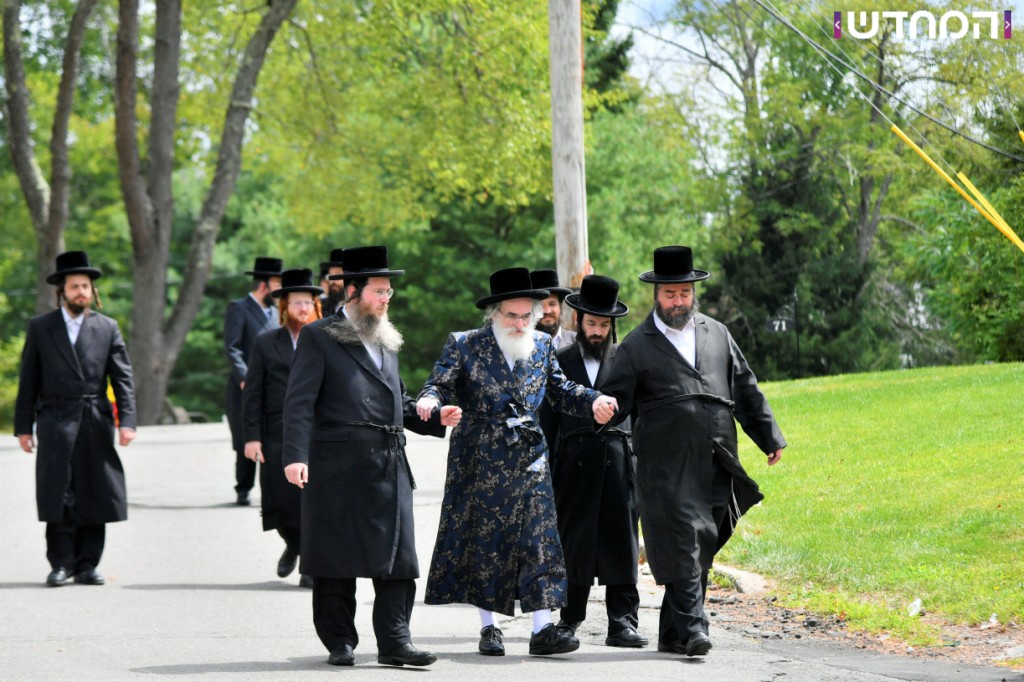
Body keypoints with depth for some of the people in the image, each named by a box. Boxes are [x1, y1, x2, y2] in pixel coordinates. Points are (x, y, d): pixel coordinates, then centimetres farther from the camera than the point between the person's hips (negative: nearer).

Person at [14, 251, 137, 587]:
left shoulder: (107, 328, 10)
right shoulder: (40, 327, 8)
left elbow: (123, 378, 6)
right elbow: (28, 380, 7)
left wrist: (127, 420, -6)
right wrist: (23, 426, 2)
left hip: (95, 421, 1)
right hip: (56, 422, -1)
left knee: (94, 495, 1)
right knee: (57, 495, -6)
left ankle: (87, 565, 8)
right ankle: (61, 563, -1)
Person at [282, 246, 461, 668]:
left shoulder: (387, 341, 21)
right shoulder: (319, 337, 0)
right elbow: (299, 402, -8)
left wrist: (434, 418, 10)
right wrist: (295, 456, -19)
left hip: (389, 466, 6)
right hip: (338, 466, -6)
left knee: (397, 555, -1)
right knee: (336, 556, 2)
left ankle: (394, 642, 0)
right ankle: (340, 642, 10)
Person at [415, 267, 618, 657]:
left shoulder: (542, 346, 8)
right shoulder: (464, 346, -3)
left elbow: (559, 390, 14)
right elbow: (441, 385, -7)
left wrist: (593, 401, -4)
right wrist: (429, 401, -30)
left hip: (529, 461, 3)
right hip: (481, 462, -2)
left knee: (538, 541, -5)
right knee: (484, 543, 4)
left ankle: (542, 629, -7)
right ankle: (489, 628, 14)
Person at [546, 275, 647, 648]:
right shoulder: (560, 361, 12)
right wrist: (547, 470, 5)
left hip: (618, 460, -1)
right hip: (574, 460, 1)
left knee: (619, 542, -5)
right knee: (574, 542, 5)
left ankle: (622, 622, -4)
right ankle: (570, 617, 18)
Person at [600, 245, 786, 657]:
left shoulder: (717, 334, 17)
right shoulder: (637, 346, 5)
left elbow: (746, 390, 22)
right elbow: (614, 399, 5)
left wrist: (770, 438, 23)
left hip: (715, 467, 4)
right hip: (667, 466, -4)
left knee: (700, 549, 6)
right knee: (683, 547, -13)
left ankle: (672, 634, 14)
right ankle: (692, 631, -16)